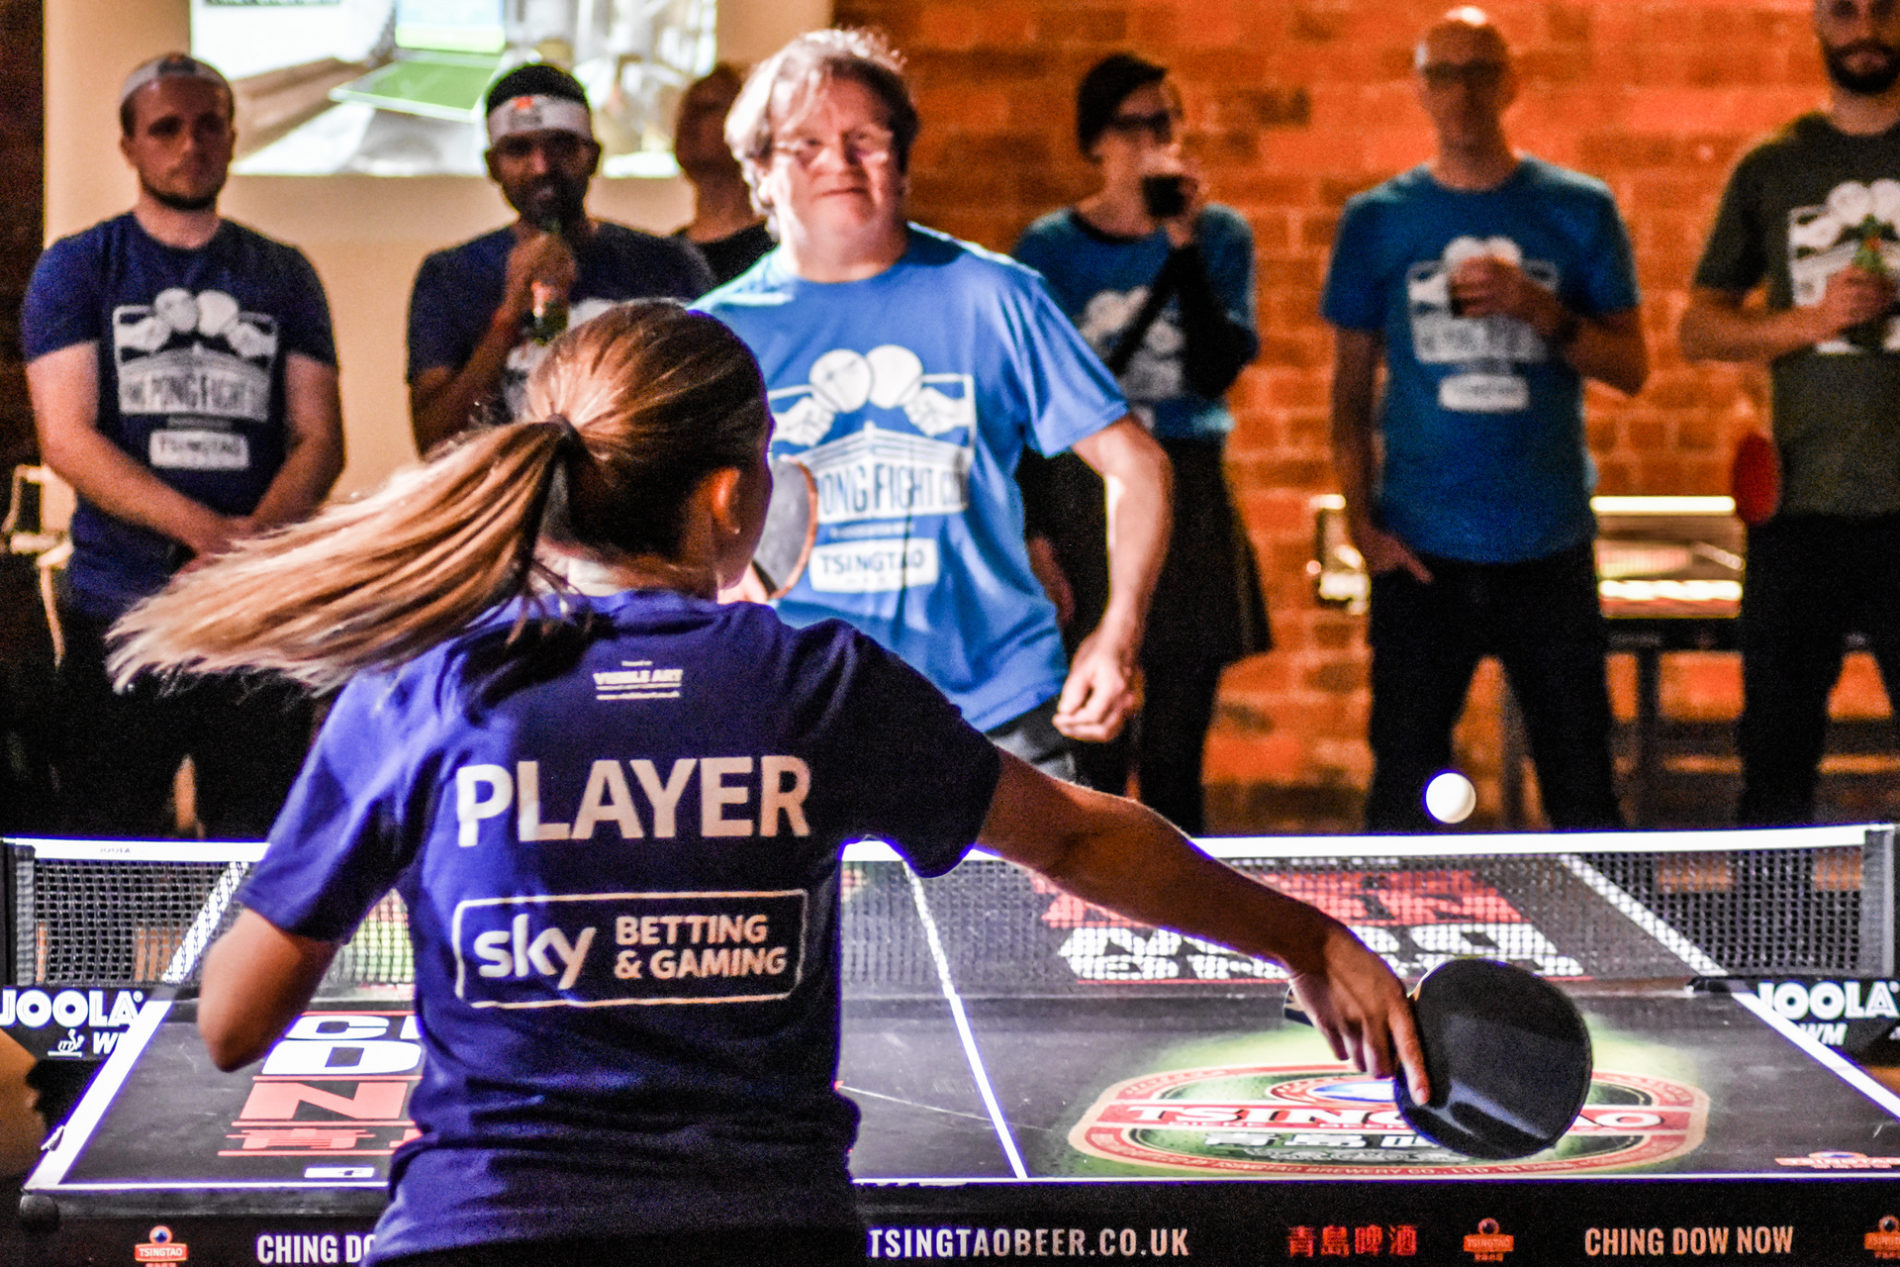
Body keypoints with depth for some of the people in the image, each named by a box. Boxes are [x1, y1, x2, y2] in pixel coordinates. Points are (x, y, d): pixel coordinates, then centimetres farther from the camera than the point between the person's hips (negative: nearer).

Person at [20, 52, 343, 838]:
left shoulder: (283, 277, 14)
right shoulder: (76, 270, 7)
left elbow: (319, 438, 8)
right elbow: (67, 438, -4)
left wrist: (254, 540, -14)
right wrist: (208, 529, -18)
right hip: (118, 605, -2)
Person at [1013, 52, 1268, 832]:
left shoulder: (1220, 234, 6)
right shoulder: (1048, 249, 3)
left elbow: (1217, 370, -7)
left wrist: (1184, 246, -13)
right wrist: (1031, 535, -6)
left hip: (1191, 505, 1)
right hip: (1079, 504, -1)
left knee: (1175, 764, 2)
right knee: (1092, 764, -6)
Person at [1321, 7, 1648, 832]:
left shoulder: (1579, 212, 5)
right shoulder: (1375, 221, 6)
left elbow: (1631, 367, 3)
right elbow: (1351, 388, 8)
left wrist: (1540, 310, -14)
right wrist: (1361, 518, -3)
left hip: (1548, 546, 0)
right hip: (1420, 549, 0)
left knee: (1581, 785, 3)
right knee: (1403, 784, 3)